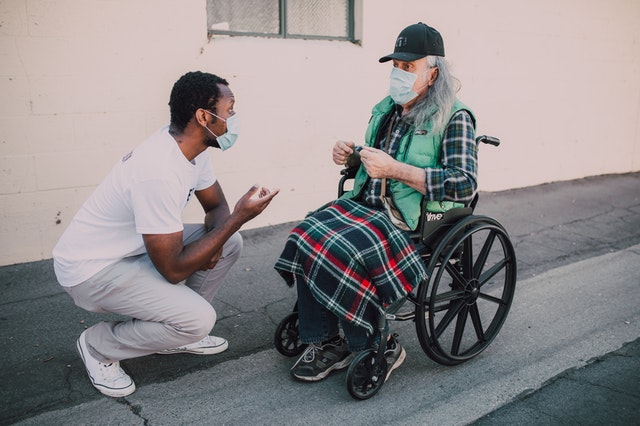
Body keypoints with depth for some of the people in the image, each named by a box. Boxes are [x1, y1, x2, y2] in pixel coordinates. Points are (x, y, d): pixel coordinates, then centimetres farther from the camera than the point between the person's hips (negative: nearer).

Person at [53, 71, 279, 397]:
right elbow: (174, 270, -29)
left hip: (136, 247, 9)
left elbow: (216, 205, 9)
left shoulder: (189, 146, -6)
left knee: (230, 244, -1)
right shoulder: (160, 173, -33)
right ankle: (99, 346, 3)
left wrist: (214, 240, -15)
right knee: (199, 320, -22)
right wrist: (239, 217, -26)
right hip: (91, 268, -9)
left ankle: (177, 328, 14)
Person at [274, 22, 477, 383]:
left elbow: (465, 186, -19)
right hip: (367, 205, 7)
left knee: (340, 252, -28)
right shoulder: (387, 109, 15)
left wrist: (394, 169, -23)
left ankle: (380, 347, -5)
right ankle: (326, 342, -6)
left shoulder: (455, 117, -7)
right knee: (305, 237, -18)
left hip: (414, 221, -7)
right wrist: (350, 156, 4)